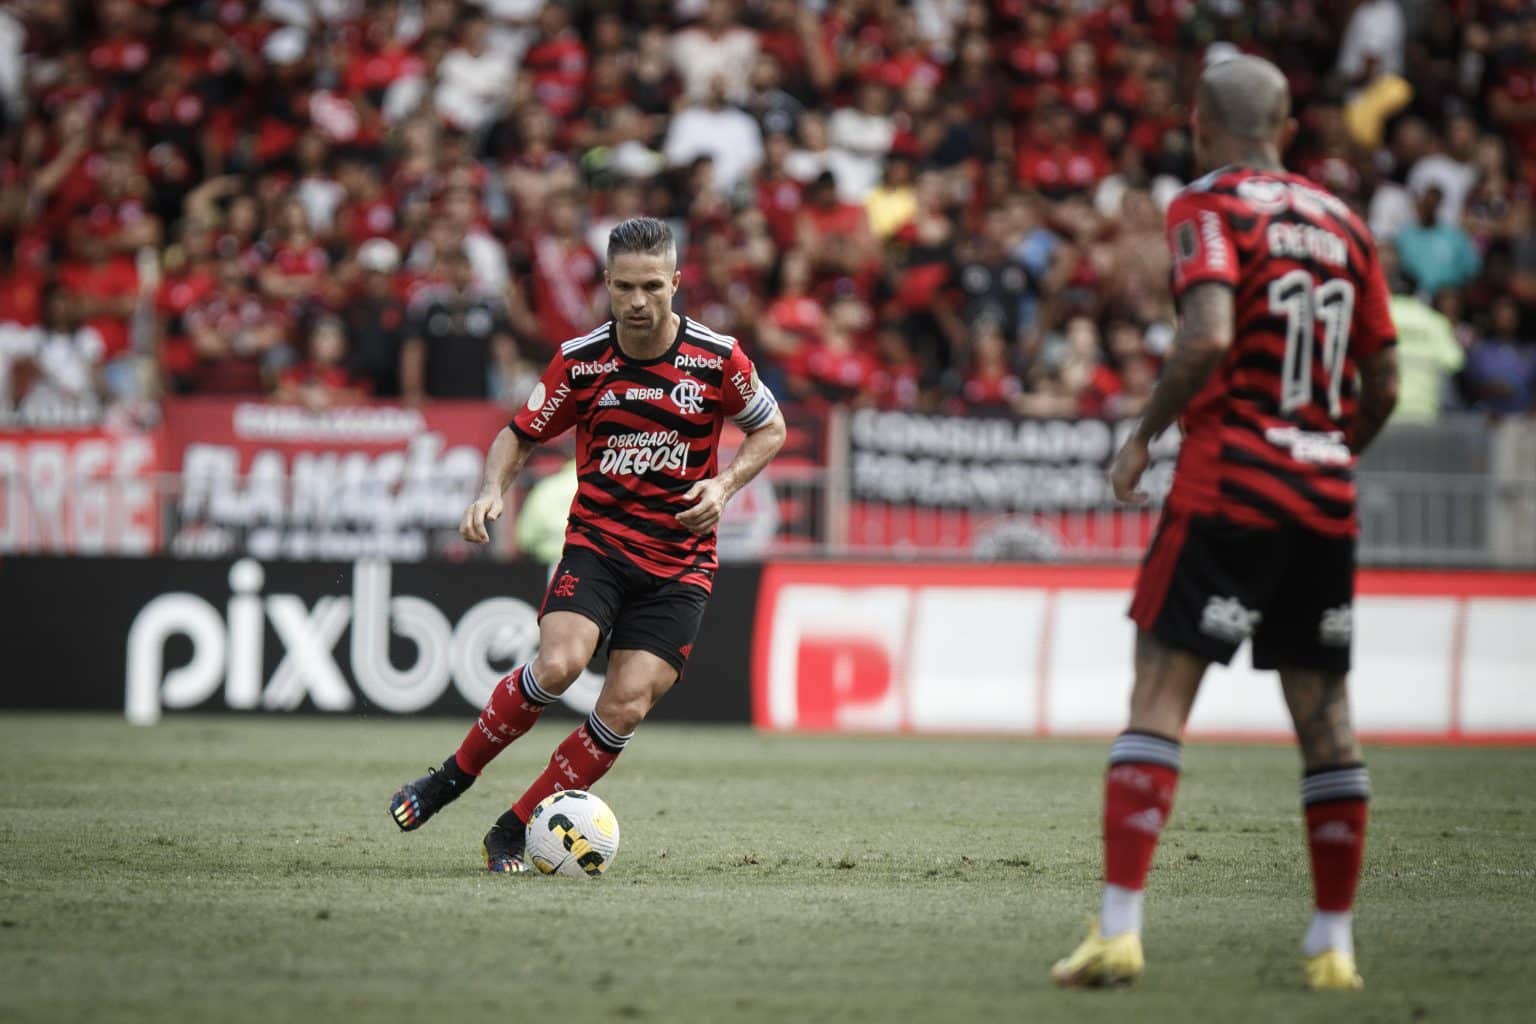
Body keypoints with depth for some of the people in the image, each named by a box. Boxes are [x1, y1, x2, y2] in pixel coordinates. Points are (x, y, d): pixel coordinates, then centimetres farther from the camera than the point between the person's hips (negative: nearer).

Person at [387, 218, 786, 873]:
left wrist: (724, 484, -8)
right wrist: (492, 493, -11)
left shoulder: (717, 358, -6)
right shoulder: (580, 360, -4)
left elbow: (770, 429, 9)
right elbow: (521, 434, 9)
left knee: (626, 708, -12)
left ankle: (514, 830, 3)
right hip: (596, 542, 0)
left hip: (680, 559, 0)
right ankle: (453, 776, -4)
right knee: (557, 665, -26)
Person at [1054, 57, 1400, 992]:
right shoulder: (1343, 223, 14)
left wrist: (1143, 435, -8)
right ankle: (1335, 941, 12)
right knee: (1324, 712, 10)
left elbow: (1208, 338, -20)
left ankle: (1120, 928, -14)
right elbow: (1384, 386, 14)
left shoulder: (1209, 209, -4)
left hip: (1230, 486, -5)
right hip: (1326, 496, 5)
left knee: (1160, 695, -6)